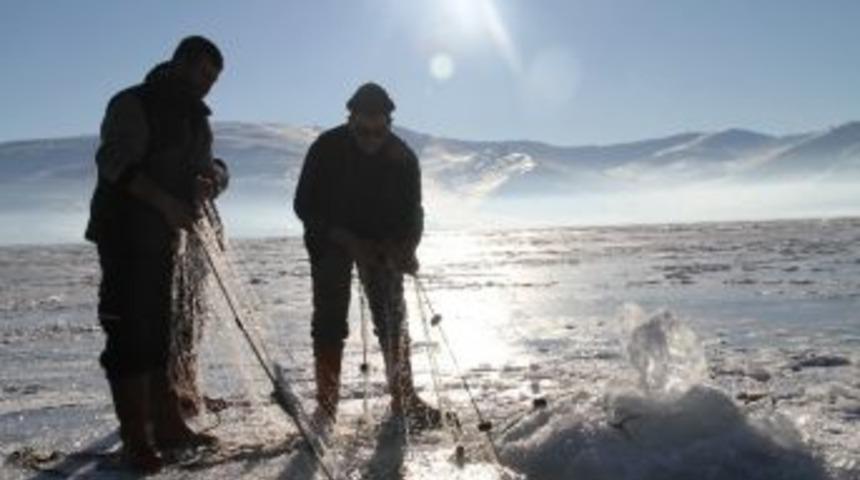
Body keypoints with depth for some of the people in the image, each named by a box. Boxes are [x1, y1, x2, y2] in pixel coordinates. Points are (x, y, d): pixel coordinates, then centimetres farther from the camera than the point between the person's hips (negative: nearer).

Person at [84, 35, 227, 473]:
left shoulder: (195, 118, 16)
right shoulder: (133, 105, -8)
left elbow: (208, 165, 14)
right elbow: (115, 162, -20)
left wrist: (209, 179, -11)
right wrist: (166, 201, -31)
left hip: (163, 238, 8)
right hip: (124, 235, -8)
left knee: (158, 333, 11)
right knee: (130, 334, -7)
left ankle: (167, 425, 18)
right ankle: (136, 440, -3)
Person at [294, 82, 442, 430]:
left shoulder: (402, 156, -13)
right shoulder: (327, 148, -19)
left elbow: (412, 211, -7)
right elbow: (304, 205, -17)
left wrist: (405, 250, -27)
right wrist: (349, 241, -26)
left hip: (383, 244, 2)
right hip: (331, 242, -1)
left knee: (393, 321, -2)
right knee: (329, 322, -7)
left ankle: (404, 398, 9)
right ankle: (326, 403, 2)